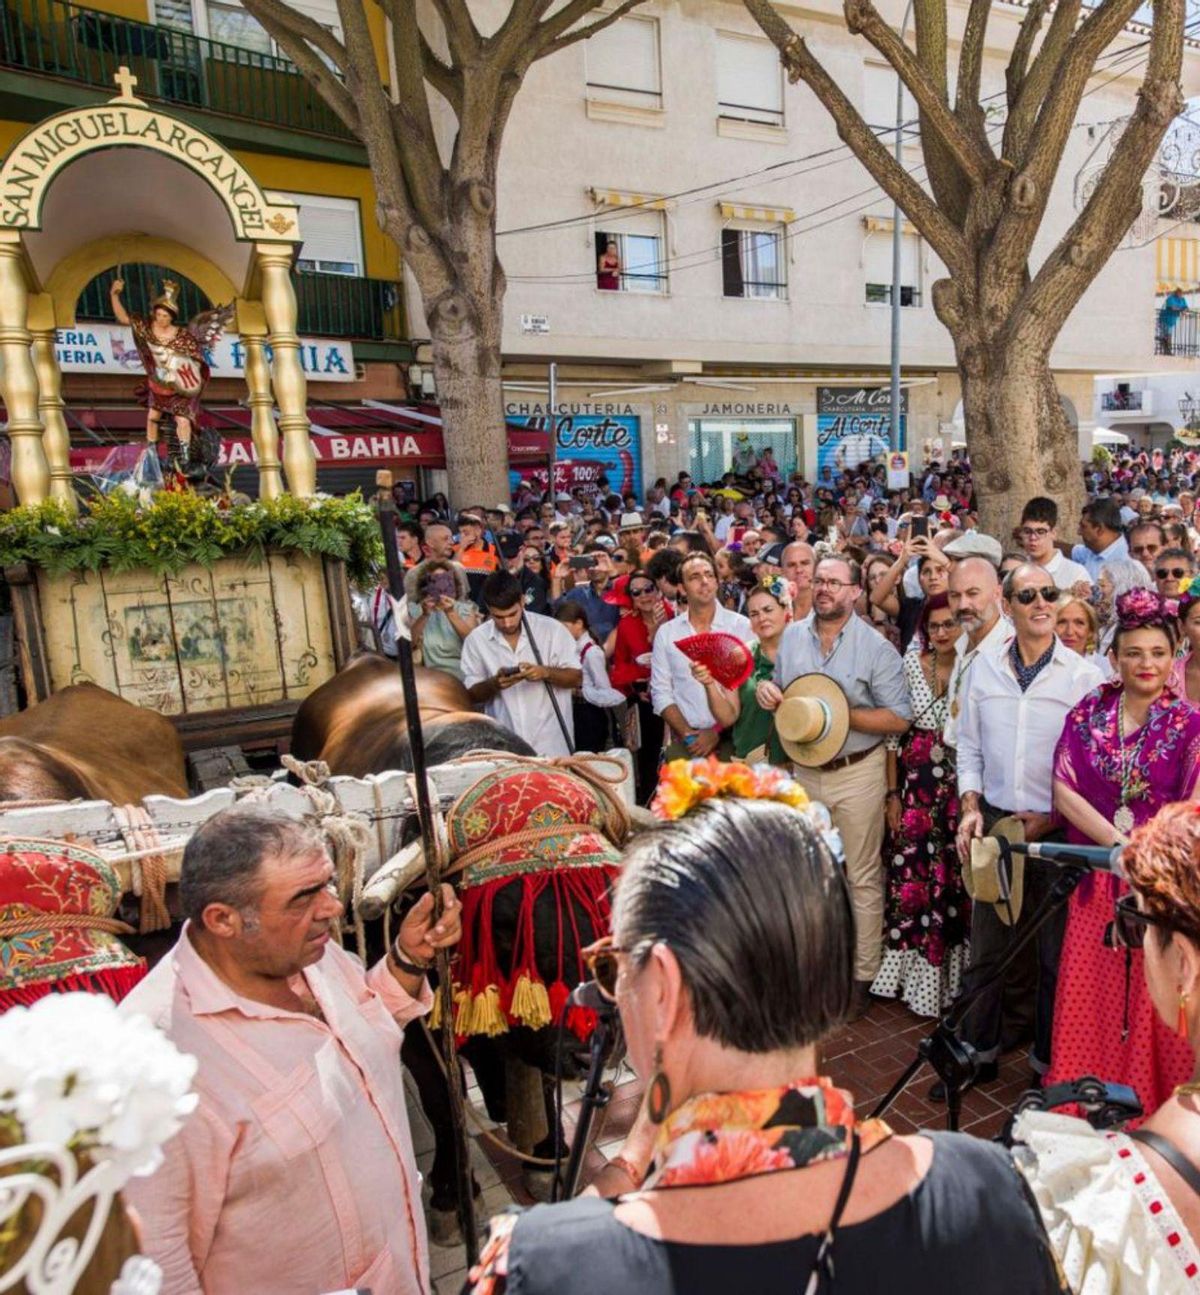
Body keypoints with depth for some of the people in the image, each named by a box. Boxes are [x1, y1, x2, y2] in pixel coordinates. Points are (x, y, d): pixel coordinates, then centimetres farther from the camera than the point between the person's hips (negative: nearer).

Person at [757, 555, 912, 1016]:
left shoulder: (875, 646, -11)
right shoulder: (792, 636, 4)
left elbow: (899, 718, -13)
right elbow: (781, 693, 17)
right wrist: (767, 691, -6)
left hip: (857, 772, -5)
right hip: (804, 770, 5)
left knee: (862, 877, 6)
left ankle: (862, 974, 20)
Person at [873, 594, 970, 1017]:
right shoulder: (911, 665, 3)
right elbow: (894, 731, 5)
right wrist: (892, 793, 2)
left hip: (959, 787, -1)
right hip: (915, 785, 2)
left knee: (954, 878, 4)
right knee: (910, 876, 2)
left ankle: (951, 978, 21)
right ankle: (910, 974, 18)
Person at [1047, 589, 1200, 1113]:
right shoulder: (1089, 712, 1)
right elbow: (1064, 790, -4)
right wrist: (1118, 842, -14)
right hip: (1096, 878, 2)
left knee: (1152, 998, 5)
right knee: (1088, 991, 10)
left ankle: (1150, 1102, 25)